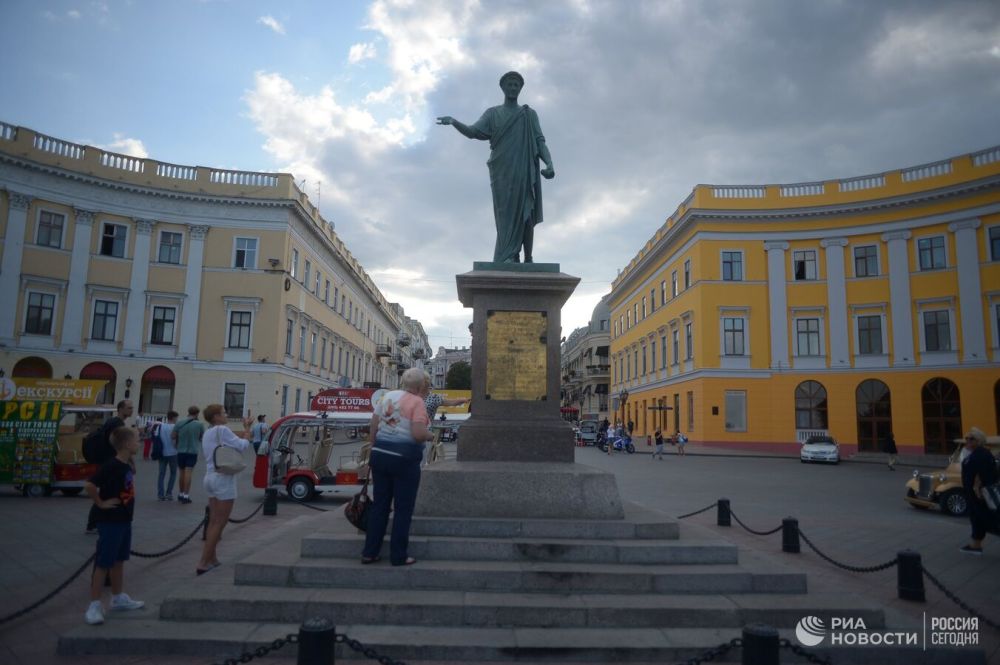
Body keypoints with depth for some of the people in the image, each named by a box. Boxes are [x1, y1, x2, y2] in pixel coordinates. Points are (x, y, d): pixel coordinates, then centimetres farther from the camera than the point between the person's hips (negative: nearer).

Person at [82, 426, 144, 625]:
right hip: (110, 522, -9)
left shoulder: (129, 466, 5)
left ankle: (119, 599, 29)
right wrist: (101, 503, -20)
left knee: (119, 560, 18)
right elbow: (89, 485, -28)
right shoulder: (111, 466, -21)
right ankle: (94, 605, 7)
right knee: (103, 563, -1)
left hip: (125, 520, 9)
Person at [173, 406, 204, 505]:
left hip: (181, 451, 3)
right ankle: (185, 496, -7)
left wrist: (179, 437, 13)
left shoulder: (179, 424, -2)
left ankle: (181, 494, 27)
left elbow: (172, 436, -5)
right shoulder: (199, 425, -6)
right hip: (192, 451, -2)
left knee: (182, 473, 16)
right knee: (188, 473, -3)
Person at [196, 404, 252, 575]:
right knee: (219, 524, -4)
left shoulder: (207, 433, 14)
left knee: (213, 521, 12)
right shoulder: (222, 430, -14)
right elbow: (242, 445, -15)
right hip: (223, 479, -9)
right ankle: (203, 563, -4)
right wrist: (247, 430, -1)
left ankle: (212, 559, 17)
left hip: (210, 478, 9)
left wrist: (245, 429, 8)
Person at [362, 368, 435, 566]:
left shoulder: (387, 396, 9)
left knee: (379, 504, 14)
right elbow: (418, 434, -20)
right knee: (403, 508, 6)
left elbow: (373, 427, 10)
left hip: (380, 454, 6)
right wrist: (430, 435, 0)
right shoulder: (417, 402, -11)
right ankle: (398, 556, 11)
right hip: (404, 459, -6)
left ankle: (369, 552, 19)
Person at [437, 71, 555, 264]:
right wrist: (453, 122, -18)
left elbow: (540, 142, 5)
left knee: (527, 215, -8)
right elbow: (473, 132, 1)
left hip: (525, 173, 0)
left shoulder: (530, 114, 15)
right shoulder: (492, 113, 15)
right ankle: (510, 259, -14)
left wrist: (550, 163, -13)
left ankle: (528, 260, -7)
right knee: (507, 216, -9)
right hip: (502, 174, 0)